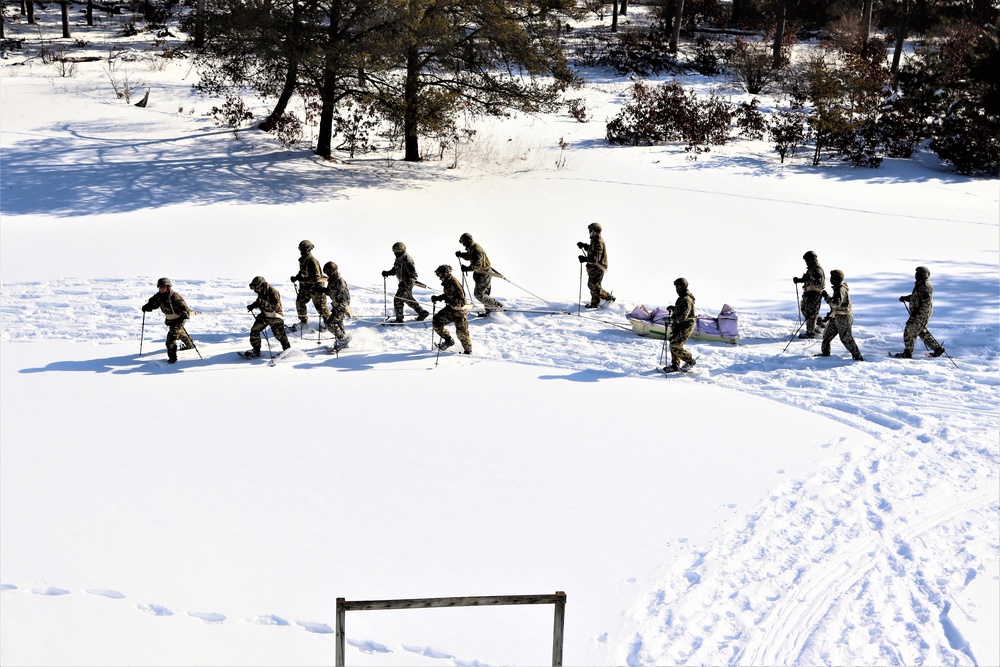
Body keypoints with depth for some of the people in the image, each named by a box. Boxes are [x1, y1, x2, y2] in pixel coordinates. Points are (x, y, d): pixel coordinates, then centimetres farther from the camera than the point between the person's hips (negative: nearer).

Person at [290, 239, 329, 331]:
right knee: (299, 302, 9)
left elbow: (316, 277, -29)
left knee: (320, 306, 1)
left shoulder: (312, 261, -25)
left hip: (316, 287, -9)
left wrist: (303, 279, -32)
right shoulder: (302, 260, 3)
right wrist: (296, 277, 2)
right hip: (306, 287, 9)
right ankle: (303, 322, 25)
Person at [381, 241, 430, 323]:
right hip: (403, 282, 10)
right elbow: (395, 270, 20)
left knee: (398, 299, -9)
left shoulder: (406, 260, -24)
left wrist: (407, 282, -36)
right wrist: (387, 273, 4)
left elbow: (413, 274, -26)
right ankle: (422, 312, 34)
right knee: (408, 299, 22)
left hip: (408, 283, -10)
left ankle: (399, 319, 1)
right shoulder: (399, 259, 6)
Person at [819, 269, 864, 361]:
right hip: (836, 317, 10)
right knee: (827, 334, 15)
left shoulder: (841, 290, -21)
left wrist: (826, 296, -27)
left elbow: (836, 304, -33)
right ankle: (825, 352, 29)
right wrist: (830, 314, 19)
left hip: (843, 318, -10)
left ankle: (858, 357, -1)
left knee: (846, 338, -6)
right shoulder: (838, 288, 11)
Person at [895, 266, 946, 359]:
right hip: (917, 313, 11)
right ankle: (937, 349, 20)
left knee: (909, 331, -4)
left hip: (921, 314, -11)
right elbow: (915, 296, 29)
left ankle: (907, 353, 3)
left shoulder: (925, 287, -19)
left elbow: (927, 302, -25)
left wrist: (918, 311, -27)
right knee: (923, 332, 17)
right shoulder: (920, 285, 13)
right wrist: (905, 298, 19)